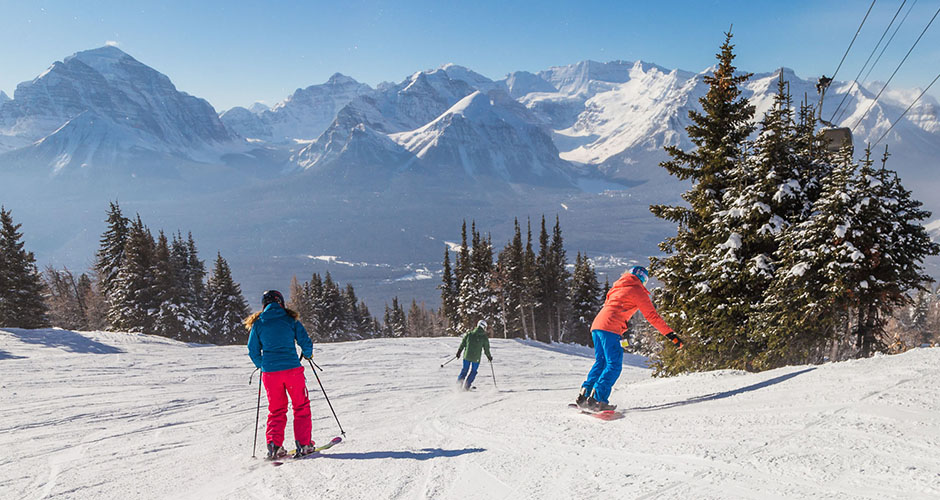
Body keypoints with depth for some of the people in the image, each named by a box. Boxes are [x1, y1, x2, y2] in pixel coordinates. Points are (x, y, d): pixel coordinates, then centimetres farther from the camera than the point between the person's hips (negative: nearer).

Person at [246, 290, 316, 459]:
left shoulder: (258, 323, 7)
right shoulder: (290, 320, 2)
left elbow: (253, 351, 10)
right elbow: (305, 342, 0)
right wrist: (308, 354, 21)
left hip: (270, 373, 2)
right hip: (292, 369, -2)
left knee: (276, 410, 15)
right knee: (301, 406, 13)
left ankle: (274, 445, 2)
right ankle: (303, 444, 7)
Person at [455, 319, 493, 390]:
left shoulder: (469, 334, 0)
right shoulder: (484, 337, -5)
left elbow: (462, 344, 4)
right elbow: (486, 349, 0)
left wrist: (459, 352, 15)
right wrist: (489, 357, 16)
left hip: (467, 356, 2)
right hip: (476, 358, -2)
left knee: (465, 369, 20)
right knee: (473, 371, 15)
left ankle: (459, 381, 6)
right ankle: (466, 386, 10)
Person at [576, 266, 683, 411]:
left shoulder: (618, 286, 27)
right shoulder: (638, 290, 5)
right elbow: (652, 316, 0)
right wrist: (671, 335, 2)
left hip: (596, 324, 8)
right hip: (610, 328, -8)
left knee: (600, 362, 16)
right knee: (614, 365, -6)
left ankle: (584, 395, 9)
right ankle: (597, 399, -16)